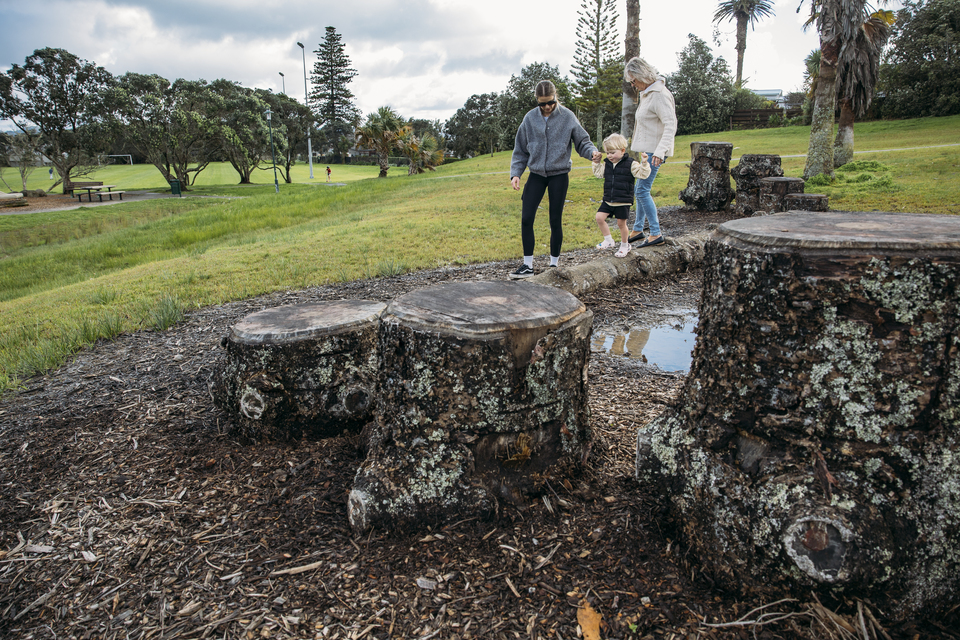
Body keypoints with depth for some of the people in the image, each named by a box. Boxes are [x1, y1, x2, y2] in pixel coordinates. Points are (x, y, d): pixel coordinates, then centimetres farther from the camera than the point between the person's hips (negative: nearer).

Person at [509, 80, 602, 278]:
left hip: (559, 175, -2)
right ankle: (528, 265, 5)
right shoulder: (530, 118, 2)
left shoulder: (567, 116, -4)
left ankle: (554, 263, 18)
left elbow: (582, 141, 2)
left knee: (556, 221, 3)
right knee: (526, 219, -6)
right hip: (536, 175, 2)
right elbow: (521, 150, 8)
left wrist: (592, 152, -19)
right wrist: (515, 173, -2)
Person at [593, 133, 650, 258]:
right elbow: (599, 173, 22)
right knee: (599, 217, -6)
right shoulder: (607, 164, 7)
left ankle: (624, 245, 24)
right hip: (608, 200, 5)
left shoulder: (630, 164, -8)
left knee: (621, 223, 3)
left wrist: (644, 163, -24)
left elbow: (642, 174, -11)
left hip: (623, 201, -5)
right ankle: (608, 241, 10)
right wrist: (596, 162, 12)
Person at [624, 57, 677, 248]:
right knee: (641, 190, 13)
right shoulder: (646, 94, 14)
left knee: (642, 191, -10)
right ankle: (638, 230, 24)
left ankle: (656, 234, -3)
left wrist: (660, 151, -35)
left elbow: (671, 125, -24)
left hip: (654, 151, -10)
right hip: (646, 150, 10)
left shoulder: (660, 94, -16)